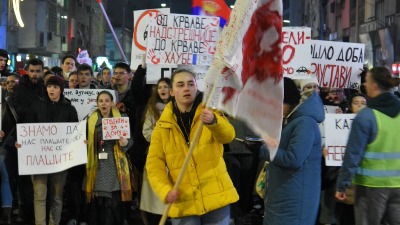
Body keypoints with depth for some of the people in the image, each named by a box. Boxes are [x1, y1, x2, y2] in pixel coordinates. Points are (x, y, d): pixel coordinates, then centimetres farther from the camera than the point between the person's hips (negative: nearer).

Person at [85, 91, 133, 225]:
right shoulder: (91, 120, 9)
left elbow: (130, 140, 4)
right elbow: (88, 142, 15)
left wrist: (125, 143, -17)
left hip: (114, 166, -1)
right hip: (98, 166, 1)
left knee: (114, 202, -5)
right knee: (98, 202, -1)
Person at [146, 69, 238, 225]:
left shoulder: (210, 113, 1)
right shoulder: (163, 125, 3)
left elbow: (228, 136, -18)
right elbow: (154, 163, 1)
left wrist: (213, 122, -40)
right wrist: (165, 190, -16)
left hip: (215, 197, 0)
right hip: (183, 202, 1)